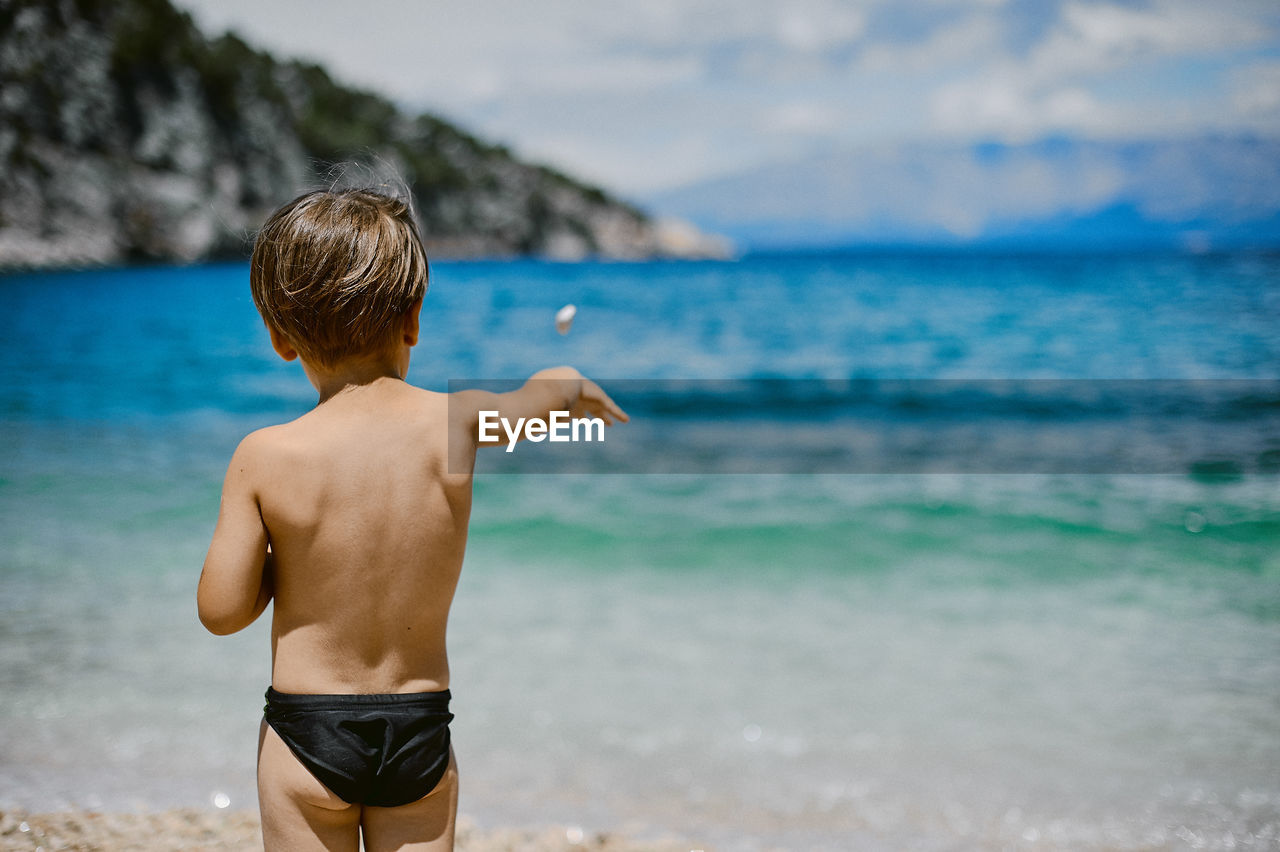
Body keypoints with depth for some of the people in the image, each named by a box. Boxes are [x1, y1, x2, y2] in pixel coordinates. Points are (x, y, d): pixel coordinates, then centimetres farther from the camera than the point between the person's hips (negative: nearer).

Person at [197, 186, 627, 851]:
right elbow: (555, 391, 13)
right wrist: (591, 397, 36)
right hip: (420, 731, 2)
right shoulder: (457, 423, -9)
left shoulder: (264, 458, -14)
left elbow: (222, 610, -8)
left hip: (306, 736, -1)